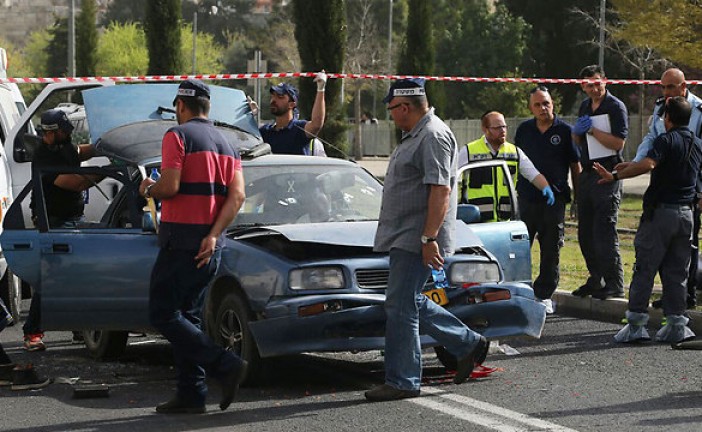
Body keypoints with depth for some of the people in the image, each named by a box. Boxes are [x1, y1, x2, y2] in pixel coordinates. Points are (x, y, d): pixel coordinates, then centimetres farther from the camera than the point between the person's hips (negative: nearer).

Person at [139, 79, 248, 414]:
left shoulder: (177, 136, -7)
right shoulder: (225, 143, 15)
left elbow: (170, 186, -19)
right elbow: (237, 196, 4)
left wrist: (149, 190, 4)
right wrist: (214, 235, -4)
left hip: (181, 239, -8)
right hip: (211, 244, 8)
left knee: (163, 315, -4)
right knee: (188, 315, 13)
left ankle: (226, 366, -15)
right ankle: (191, 394, 9)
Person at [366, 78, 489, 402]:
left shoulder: (434, 136, -15)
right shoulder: (415, 135, 19)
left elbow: (440, 190, -23)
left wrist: (429, 238, -26)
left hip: (416, 241, -11)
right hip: (404, 238, 11)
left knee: (401, 307, -8)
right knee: (412, 303, 15)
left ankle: (402, 382, -3)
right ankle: (469, 344, 24)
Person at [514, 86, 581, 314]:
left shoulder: (565, 130, 0)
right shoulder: (524, 130, 8)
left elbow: (575, 165, 4)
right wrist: (513, 189, 13)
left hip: (555, 199, -2)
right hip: (527, 198, 2)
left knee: (551, 251, 4)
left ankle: (544, 294, 14)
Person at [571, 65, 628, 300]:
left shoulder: (616, 107, -8)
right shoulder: (585, 106, 16)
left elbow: (618, 142, -17)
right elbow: (577, 142, 22)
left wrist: (592, 130, -16)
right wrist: (577, 131, 0)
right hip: (587, 173, 8)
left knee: (604, 232, -10)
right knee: (585, 233, 11)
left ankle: (614, 285, -5)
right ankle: (596, 279, 21)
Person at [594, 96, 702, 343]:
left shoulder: (666, 140, -11)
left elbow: (647, 164, -28)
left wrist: (615, 176, -24)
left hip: (660, 211, -6)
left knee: (645, 268, -2)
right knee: (676, 271, 10)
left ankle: (636, 323, -4)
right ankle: (676, 324, 8)